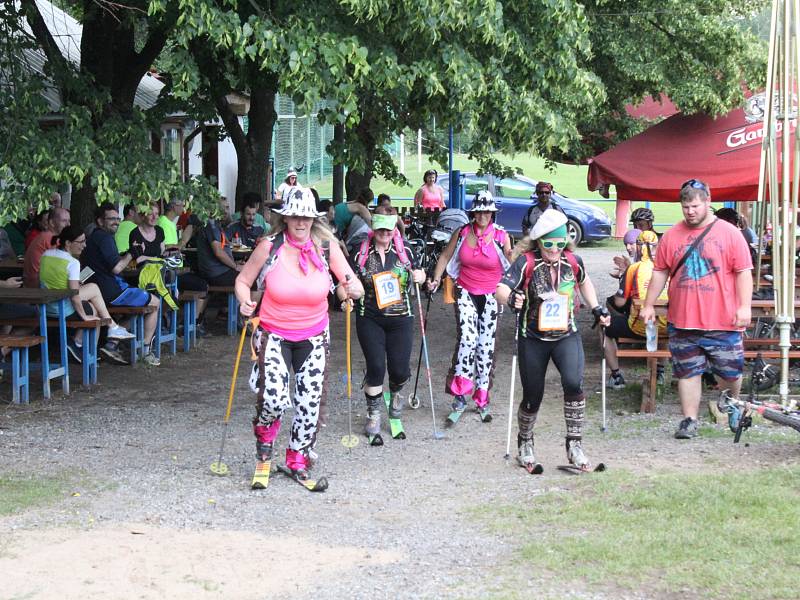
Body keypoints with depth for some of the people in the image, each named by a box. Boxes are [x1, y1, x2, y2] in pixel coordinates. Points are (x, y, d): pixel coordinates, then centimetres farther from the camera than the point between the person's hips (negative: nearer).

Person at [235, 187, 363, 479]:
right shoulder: (269, 247, -12)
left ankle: (298, 457, 30)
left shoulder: (326, 247, -9)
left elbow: (354, 286, -6)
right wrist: (245, 302, -20)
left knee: (309, 401, 5)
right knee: (275, 400, -17)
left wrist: (353, 289, -30)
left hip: (313, 336, 2)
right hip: (274, 335, -2)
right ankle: (264, 428, 21)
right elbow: (243, 280, 0)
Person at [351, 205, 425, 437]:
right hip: (369, 319, -1)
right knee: (376, 366, -9)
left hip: (400, 318, 1)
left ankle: (395, 392, 37)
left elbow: (413, 282, 17)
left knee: (399, 369, 0)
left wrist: (419, 277, -6)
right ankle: (373, 413, 11)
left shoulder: (405, 252, 4)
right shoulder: (361, 254, -1)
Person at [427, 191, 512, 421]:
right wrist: (436, 278, -1)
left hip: (490, 297, 0)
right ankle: (459, 391, -10)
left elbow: (511, 264, -5)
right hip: (466, 292, 0)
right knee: (468, 337, -20)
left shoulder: (501, 236, -8)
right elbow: (446, 256, 9)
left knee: (486, 346, 5)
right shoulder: (462, 233, -2)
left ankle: (482, 400, 17)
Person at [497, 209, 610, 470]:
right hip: (533, 339, -1)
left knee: (573, 383, -23)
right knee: (533, 397, 7)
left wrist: (597, 308, 15)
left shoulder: (572, 262, -3)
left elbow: (584, 282, 21)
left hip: (566, 336, 1)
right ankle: (525, 442, 35)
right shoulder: (526, 262, -14)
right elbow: (501, 289, -24)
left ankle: (574, 444, -11)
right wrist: (511, 298, -45)